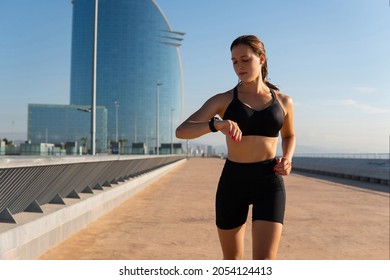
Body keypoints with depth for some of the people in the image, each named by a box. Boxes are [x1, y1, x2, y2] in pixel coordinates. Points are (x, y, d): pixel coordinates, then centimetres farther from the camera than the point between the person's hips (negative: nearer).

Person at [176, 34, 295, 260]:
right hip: (233, 183, 1)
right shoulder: (223, 100, -1)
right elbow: (181, 131, -12)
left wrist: (287, 159, 2)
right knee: (232, 260, 15)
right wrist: (215, 124, -33)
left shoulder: (283, 101, 6)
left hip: (269, 183, 0)